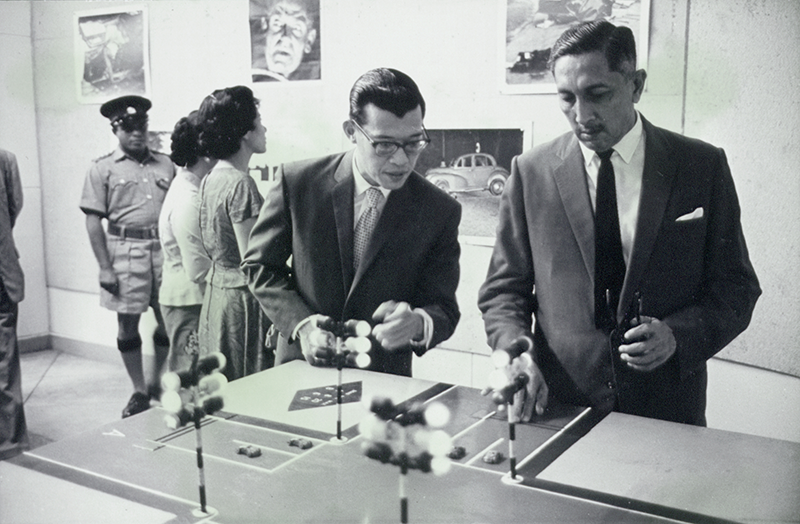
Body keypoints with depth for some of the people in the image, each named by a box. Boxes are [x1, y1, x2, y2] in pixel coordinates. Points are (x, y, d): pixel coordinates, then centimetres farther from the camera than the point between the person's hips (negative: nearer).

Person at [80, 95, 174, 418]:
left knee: (169, 321, 7)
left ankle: (155, 382, 28)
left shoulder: (165, 164, 8)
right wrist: (105, 268, -7)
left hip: (164, 248, 2)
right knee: (127, 324, 6)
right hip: (125, 251, -2)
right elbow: (93, 221, -1)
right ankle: (139, 392, 22)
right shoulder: (103, 169, 1)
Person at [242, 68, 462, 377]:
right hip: (302, 363, -1)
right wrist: (301, 323, -10)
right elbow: (259, 265, 5)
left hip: (384, 379, 1)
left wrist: (417, 323, -23)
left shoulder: (440, 212, -3)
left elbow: (443, 309, 1)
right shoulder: (297, 182, -5)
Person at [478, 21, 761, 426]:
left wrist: (679, 334, -15)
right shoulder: (531, 172, -1)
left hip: (668, 407, 0)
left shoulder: (703, 166, -1)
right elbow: (503, 289, 3)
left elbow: (735, 288, 3)